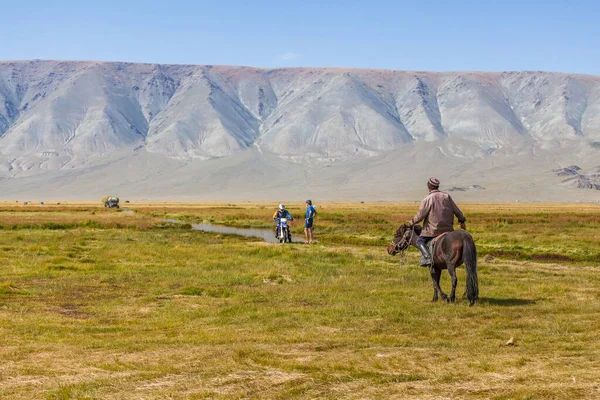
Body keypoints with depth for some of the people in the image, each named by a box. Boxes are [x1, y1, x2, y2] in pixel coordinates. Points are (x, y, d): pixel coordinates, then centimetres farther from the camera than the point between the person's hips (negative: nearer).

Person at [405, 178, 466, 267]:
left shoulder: (427, 200, -11)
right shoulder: (447, 196, 2)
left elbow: (419, 216, -9)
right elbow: (457, 211, 7)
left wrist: (410, 223, 7)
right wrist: (462, 221, 21)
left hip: (433, 229, -5)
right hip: (448, 228, 5)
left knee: (419, 241, 9)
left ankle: (427, 257, -13)